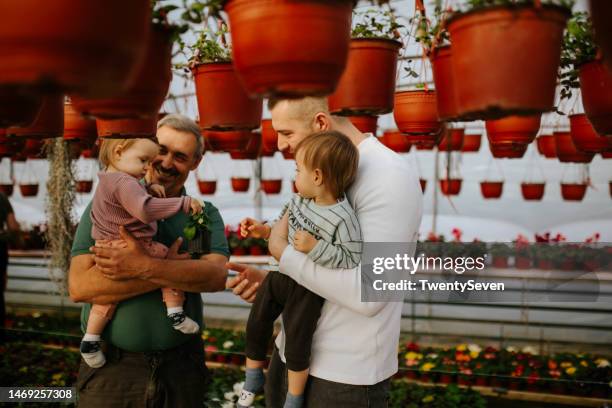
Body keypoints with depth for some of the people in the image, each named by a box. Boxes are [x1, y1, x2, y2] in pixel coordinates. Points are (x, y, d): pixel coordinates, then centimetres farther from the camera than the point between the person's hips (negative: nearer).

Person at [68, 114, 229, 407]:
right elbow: (79, 286, -15)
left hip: (181, 365, 2)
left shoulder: (205, 214, 3)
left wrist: (144, 267, -26)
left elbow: (217, 276, -15)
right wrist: (170, 270, -18)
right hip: (110, 367, -1)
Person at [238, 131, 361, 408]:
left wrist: (314, 248, -34)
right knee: (256, 326, 16)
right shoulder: (300, 200, -4)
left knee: (296, 346, 3)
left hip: (307, 290, -7)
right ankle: (254, 376, 39)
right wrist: (264, 230, 2)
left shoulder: (343, 219, -27)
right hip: (280, 275, 7)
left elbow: (351, 259, -29)